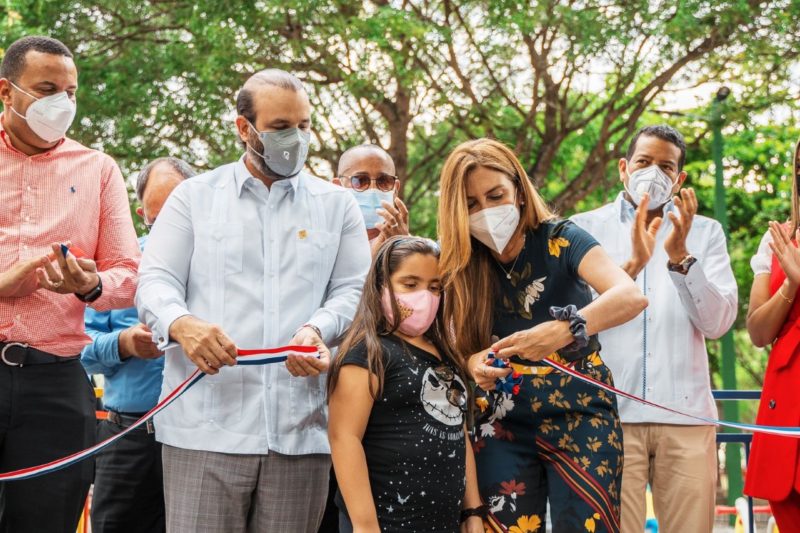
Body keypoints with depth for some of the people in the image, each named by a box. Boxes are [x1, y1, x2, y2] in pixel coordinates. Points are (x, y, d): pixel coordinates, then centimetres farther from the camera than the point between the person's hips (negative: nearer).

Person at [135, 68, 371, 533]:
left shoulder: (338, 205, 16)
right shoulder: (195, 196, 13)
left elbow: (353, 290, 9)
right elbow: (156, 281, 5)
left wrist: (317, 329, -14)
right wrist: (182, 324, -18)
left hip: (301, 429, 2)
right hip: (206, 426, -1)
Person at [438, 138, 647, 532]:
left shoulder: (558, 240, -10)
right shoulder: (461, 268, -1)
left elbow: (631, 296, -26)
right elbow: (458, 349, 2)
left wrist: (562, 330, -42)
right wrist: (473, 363, -23)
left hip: (580, 417, -3)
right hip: (503, 426, 3)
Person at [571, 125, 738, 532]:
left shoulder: (705, 232, 12)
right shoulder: (585, 228, 8)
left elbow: (718, 323, 0)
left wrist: (680, 257, -13)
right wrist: (632, 264, -18)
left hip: (685, 414, 2)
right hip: (609, 412, -1)